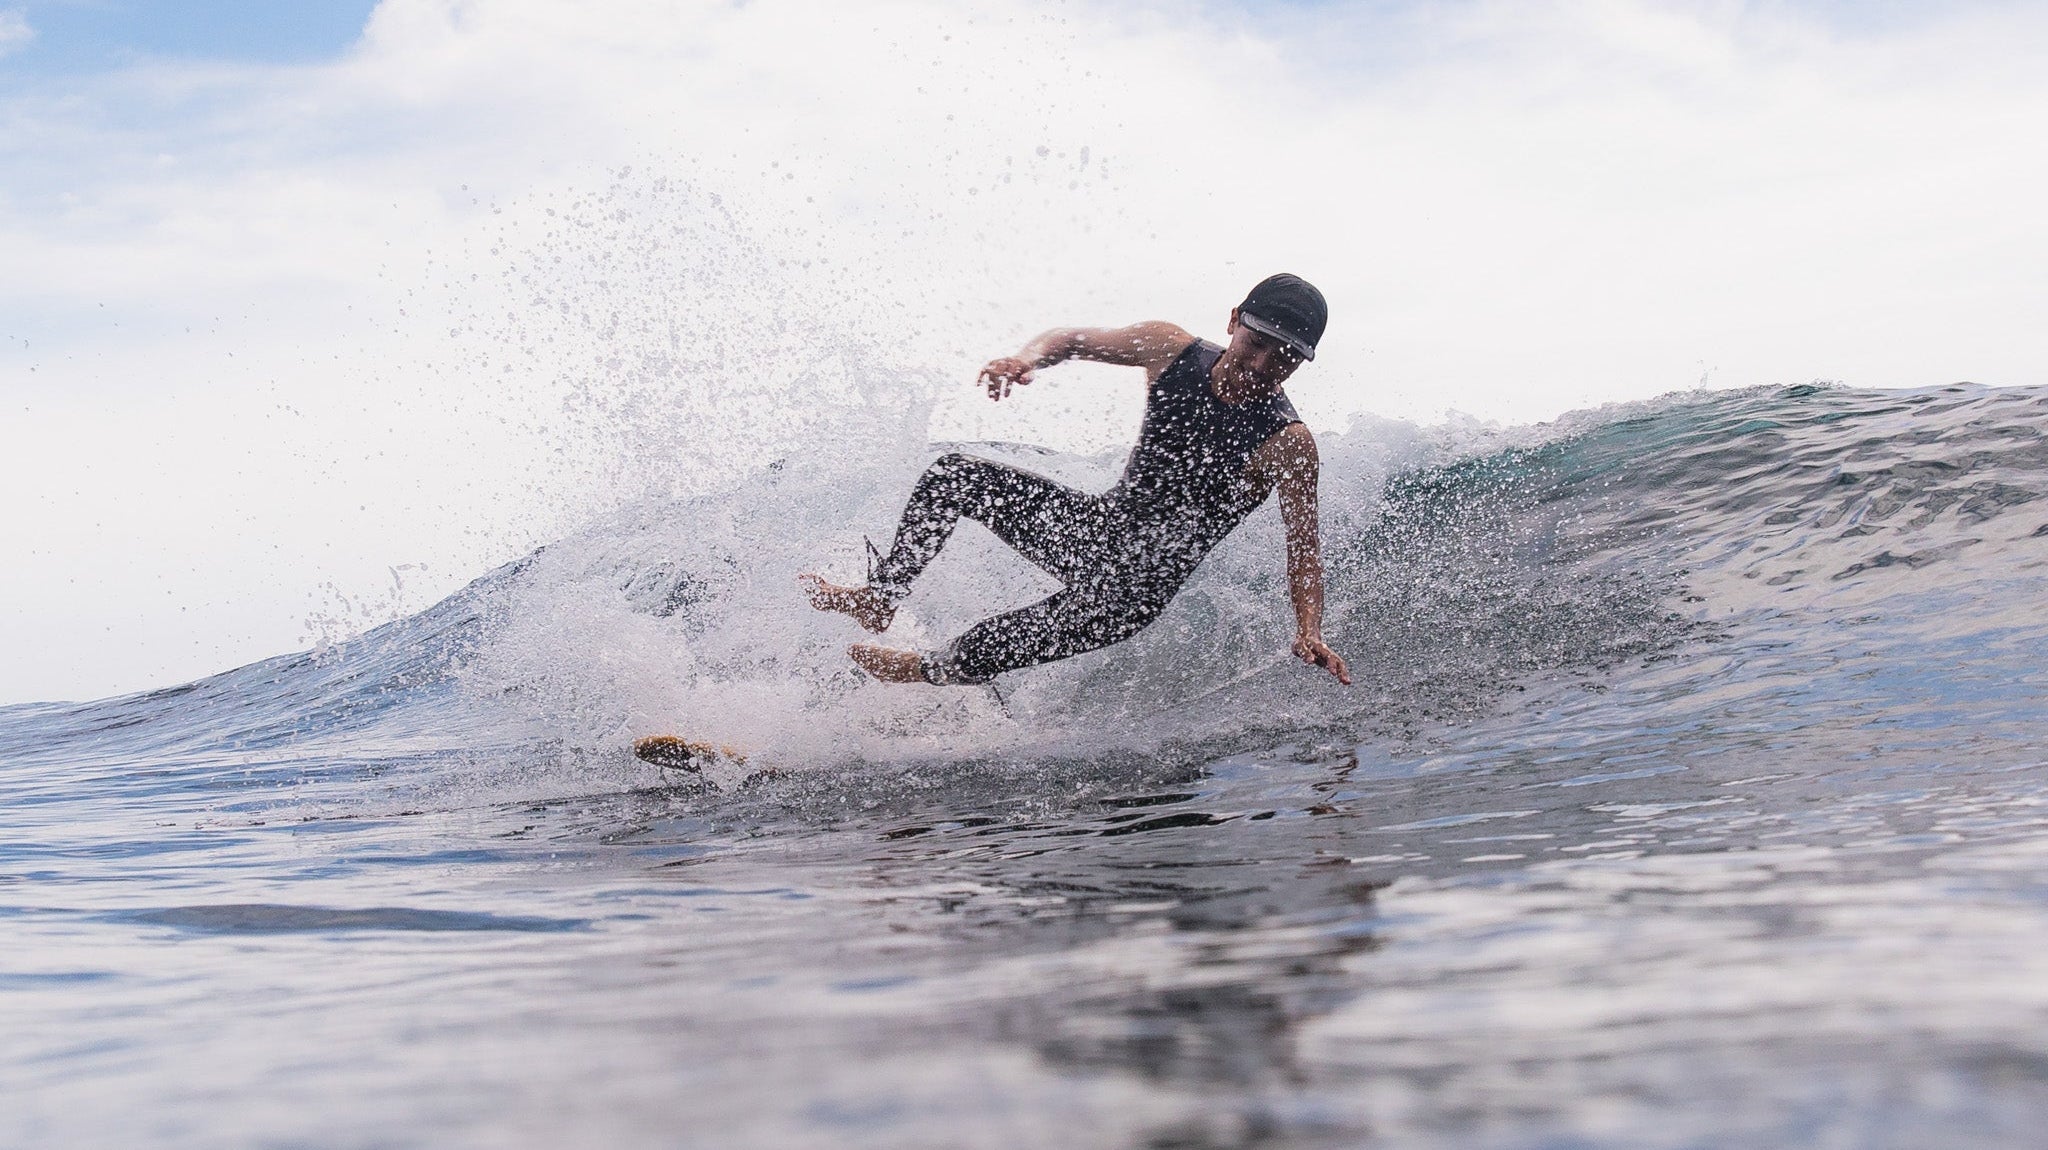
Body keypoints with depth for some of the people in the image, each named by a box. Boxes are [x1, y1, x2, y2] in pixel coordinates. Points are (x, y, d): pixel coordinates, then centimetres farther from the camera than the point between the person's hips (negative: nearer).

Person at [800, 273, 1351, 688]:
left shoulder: (1287, 443, -19)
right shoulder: (1172, 350, -7)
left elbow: (1304, 548, -17)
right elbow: (1071, 338, 5)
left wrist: (1309, 632, -33)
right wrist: (1028, 358, -17)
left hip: (1142, 582, -5)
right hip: (1099, 524, 6)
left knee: (1090, 610, -36)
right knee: (954, 474, -2)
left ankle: (932, 670, -10)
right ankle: (880, 596, 14)